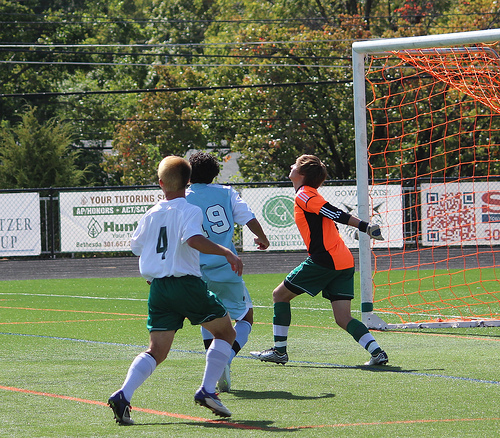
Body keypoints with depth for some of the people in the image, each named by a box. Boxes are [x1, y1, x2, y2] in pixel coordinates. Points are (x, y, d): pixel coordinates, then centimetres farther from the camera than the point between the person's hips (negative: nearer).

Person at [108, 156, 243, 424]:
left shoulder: (150, 215, 11)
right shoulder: (189, 210, -6)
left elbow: (136, 246, 23)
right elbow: (193, 238, -25)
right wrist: (227, 253, -22)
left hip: (158, 289, 5)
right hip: (187, 284, -5)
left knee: (156, 352, 6)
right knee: (225, 332, 15)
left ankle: (124, 395, -17)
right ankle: (207, 390, 3)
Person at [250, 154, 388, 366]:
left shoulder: (304, 195, -6)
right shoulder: (310, 195, 23)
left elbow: (335, 214, -14)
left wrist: (365, 227, -21)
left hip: (325, 260, -9)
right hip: (345, 261, 9)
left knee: (280, 295, 7)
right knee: (343, 319, 4)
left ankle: (279, 350, 10)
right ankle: (377, 351, -13)